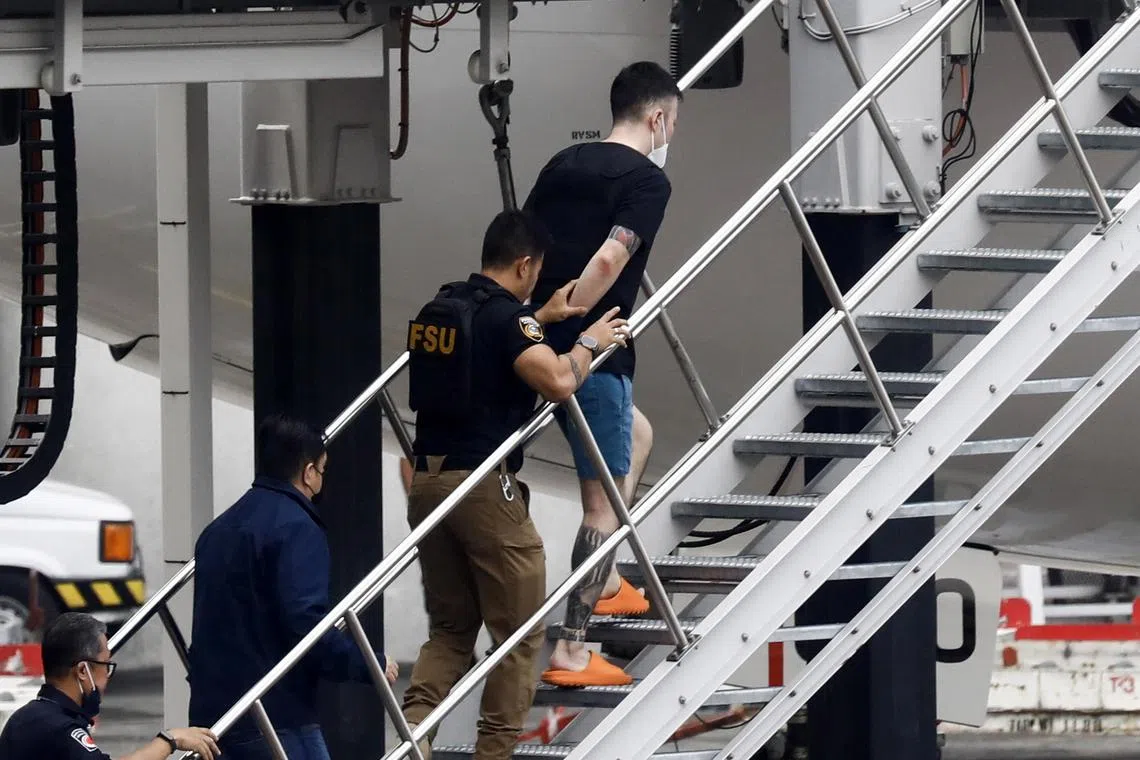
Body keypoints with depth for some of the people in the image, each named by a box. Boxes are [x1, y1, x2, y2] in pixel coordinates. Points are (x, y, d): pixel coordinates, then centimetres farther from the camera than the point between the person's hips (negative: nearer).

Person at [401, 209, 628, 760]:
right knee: (518, 634, 4)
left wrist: (542, 320, 40)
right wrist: (588, 343, -5)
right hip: (485, 486, -8)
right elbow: (557, 382, -24)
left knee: (450, 629, 14)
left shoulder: (436, 312, 13)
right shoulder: (508, 316, -12)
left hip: (428, 481, 8)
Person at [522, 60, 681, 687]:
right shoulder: (647, 180, -8)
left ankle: (605, 582, 32)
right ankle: (572, 650, -2)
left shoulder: (564, 165, 14)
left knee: (636, 435, 31)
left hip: (542, 347, 8)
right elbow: (609, 259, -21)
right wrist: (563, 327, -17)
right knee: (604, 500, 1)